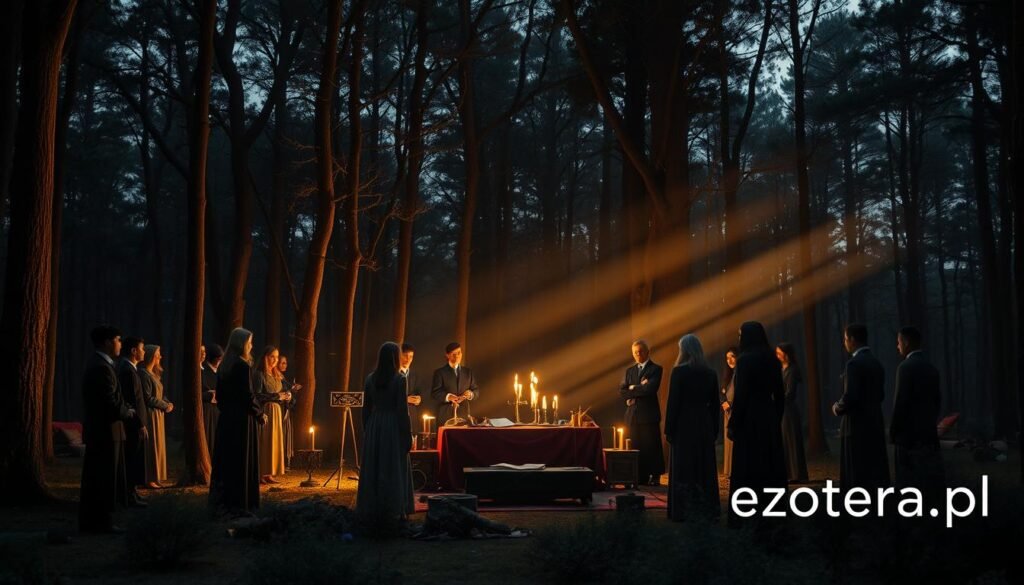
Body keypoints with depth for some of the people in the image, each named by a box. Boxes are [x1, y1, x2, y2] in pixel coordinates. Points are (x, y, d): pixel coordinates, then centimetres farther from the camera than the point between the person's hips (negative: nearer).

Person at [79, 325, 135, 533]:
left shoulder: (96, 364, 14)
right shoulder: (102, 367, -19)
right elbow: (111, 404, -23)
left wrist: (125, 408, 6)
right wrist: (129, 413, -6)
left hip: (97, 430, 10)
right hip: (106, 430, -10)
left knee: (95, 479, 14)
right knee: (104, 479, -3)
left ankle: (90, 521, 21)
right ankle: (102, 522, 3)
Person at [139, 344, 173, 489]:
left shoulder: (153, 374, 14)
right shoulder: (144, 374, -15)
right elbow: (148, 398, -19)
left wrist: (168, 403, 1)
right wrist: (165, 405, -11)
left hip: (157, 415, 9)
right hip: (150, 415, -9)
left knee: (157, 446, 10)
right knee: (151, 446, -5)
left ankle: (153, 478, 15)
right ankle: (149, 479, -1)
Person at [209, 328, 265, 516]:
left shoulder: (224, 366, 9)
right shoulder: (243, 366, -15)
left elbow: (219, 394, 13)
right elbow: (248, 395, -17)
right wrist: (260, 414, -5)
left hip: (226, 419, 8)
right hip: (243, 419, -8)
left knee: (225, 460, 11)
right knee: (243, 461, -1)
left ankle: (220, 501, 16)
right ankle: (239, 504, 3)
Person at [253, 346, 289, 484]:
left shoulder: (276, 375, 17)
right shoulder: (259, 374, -8)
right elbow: (257, 396, -17)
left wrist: (285, 396, 1)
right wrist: (277, 396, -19)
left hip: (276, 411, 8)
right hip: (264, 411, -8)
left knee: (274, 441, 6)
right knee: (264, 442, -7)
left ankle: (268, 473, 9)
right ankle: (260, 474, -4)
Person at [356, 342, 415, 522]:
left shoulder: (370, 379, 2)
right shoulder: (399, 379, -12)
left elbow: (366, 408, 6)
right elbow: (402, 410, -13)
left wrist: (366, 431, 16)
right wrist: (408, 435, -6)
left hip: (373, 426, 5)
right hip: (393, 426, -4)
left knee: (372, 469, 10)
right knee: (393, 470, 4)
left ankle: (371, 510, 15)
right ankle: (392, 510, 6)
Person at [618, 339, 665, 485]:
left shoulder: (655, 369, -1)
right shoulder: (630, 370, 16)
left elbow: (650, 389, -16)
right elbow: (622, 391, 6)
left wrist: (633, 389, -5)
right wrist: (640, 389, -7)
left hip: (649, 413, -5)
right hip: (633, 414, 5)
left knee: (651, 445, -2)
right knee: (636, 446, 4)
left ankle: (655, 476, 8)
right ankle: (641, 477, 10)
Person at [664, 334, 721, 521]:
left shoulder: (679, 371, -11)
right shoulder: (710, 373, 4)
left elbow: (673, 402, -12)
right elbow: (715, 404, 7)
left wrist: (669, 429, -7)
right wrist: (714, 429, 13)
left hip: (684, 424, -4)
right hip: (704, 425, 4)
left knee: (683, 468, 1)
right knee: (704, 467, 10)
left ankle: (683, 511, 2)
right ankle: (706, 509, 14)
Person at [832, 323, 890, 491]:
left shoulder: (854, 363, -15)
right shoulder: (877, 363, 12)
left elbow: (850, 397, -21)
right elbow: (880, 395, 17)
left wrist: (837, 408, -4)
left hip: (857, 427, -8)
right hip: (875, 425, 8)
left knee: (857, 478, -4)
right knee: (876, 475, 10)